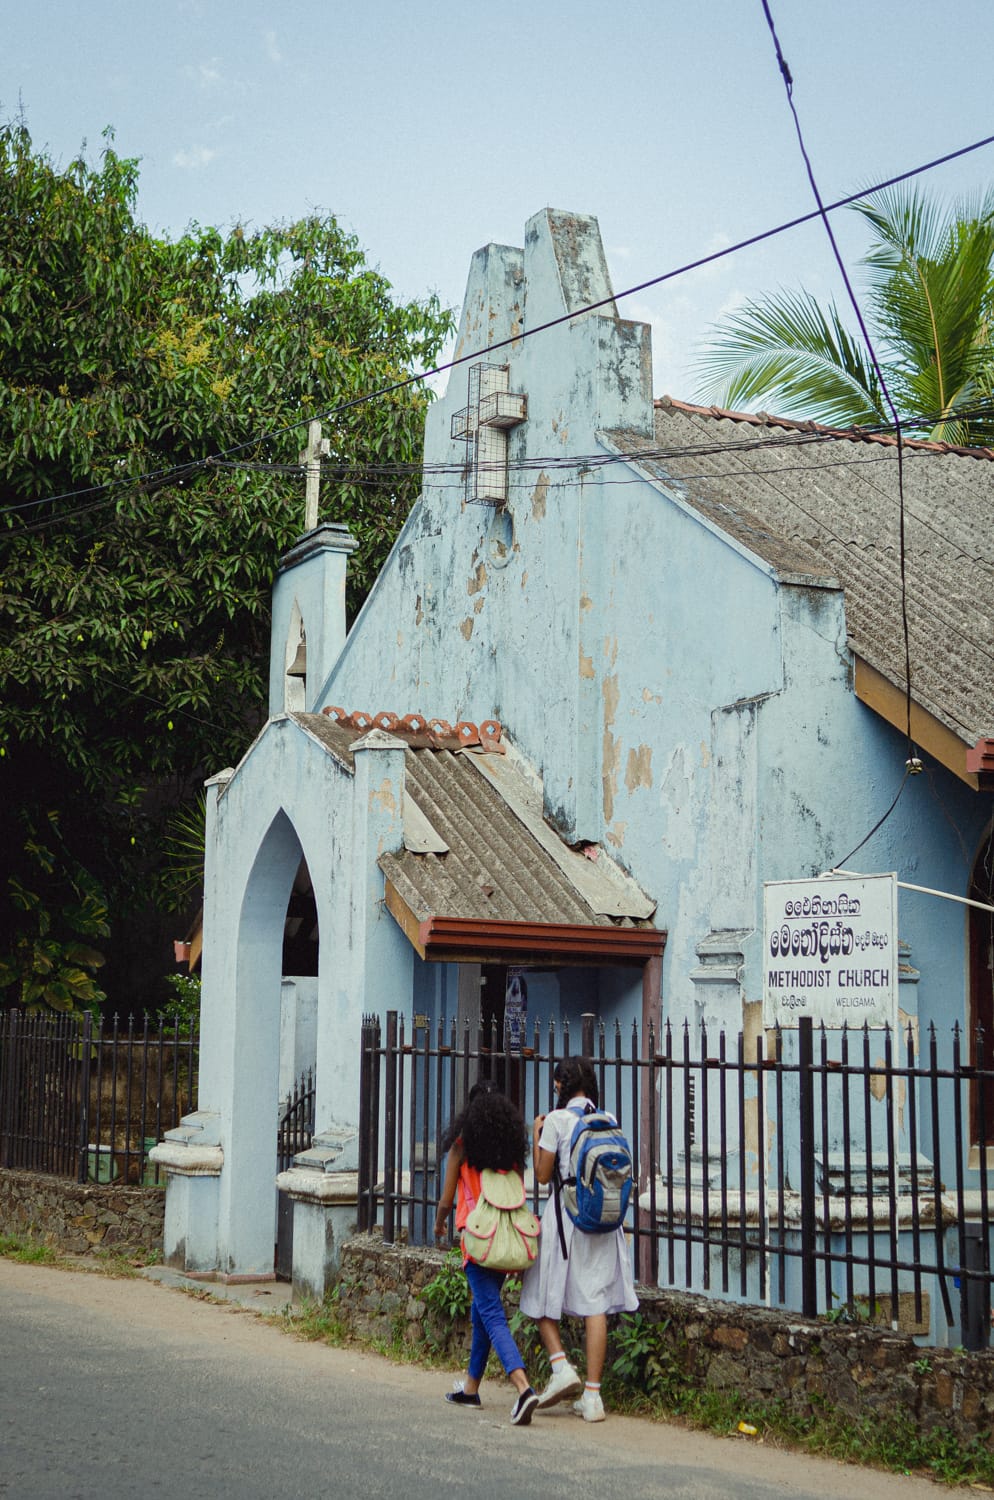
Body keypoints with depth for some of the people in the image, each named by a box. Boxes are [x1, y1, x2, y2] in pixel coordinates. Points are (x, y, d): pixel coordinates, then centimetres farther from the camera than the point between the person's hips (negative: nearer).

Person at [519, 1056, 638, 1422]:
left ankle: (561, 1366, -7)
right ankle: (592, 1395, 2)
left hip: (564, 1217, -4)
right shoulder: (609, 1120, 5)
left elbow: (543, 1175, -4)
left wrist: (537, 1135, 8)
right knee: (595, 1304, 3)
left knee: (544, 1299, 12)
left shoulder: (557, 1120, -8)